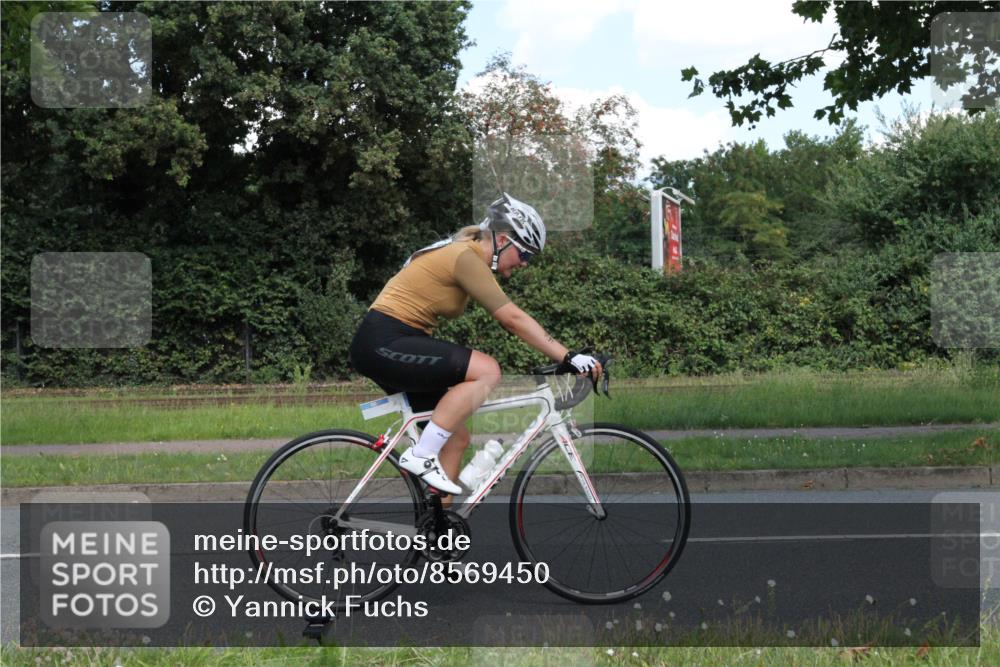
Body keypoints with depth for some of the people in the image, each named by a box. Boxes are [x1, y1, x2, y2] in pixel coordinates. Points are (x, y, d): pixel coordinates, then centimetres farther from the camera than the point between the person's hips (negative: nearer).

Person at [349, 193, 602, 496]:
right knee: (487, 370, -22)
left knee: (456, 439, 9)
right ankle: (422, 455, -18)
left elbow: (509, 318, 19)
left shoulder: (465, 253, 15)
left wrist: (562, 357, 15)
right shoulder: (466, 257, -15)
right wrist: (569, 357, -16)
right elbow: (514, 319, -17)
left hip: (387, 347, 10)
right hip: (384, 344, -10)